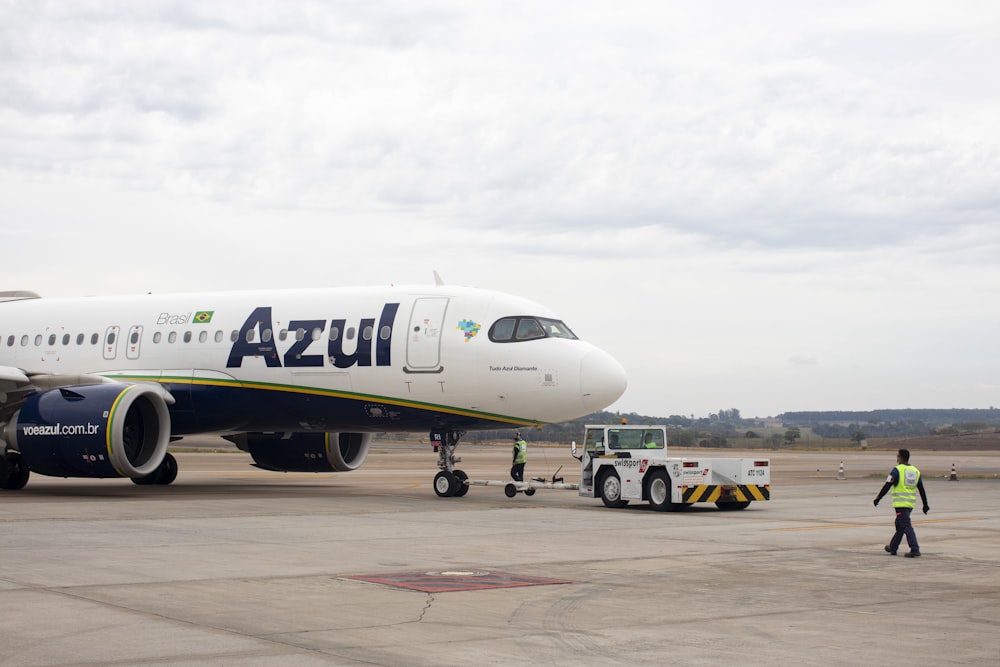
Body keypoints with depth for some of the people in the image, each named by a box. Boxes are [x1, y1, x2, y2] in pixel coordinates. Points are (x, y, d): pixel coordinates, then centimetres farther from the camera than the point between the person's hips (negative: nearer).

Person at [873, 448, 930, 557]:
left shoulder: (897, 470, -10)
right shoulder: (915, 471, 10)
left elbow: (887, 486, -11)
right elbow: (921, 490, 12)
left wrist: (878, 498, -4)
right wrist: (925, 504, 16)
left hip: (901, 503, -7)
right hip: (911, 503, 7)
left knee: (906, 526, -9)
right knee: (899, 525, 19)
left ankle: (915, 549, -18)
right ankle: (892, 547, 29)